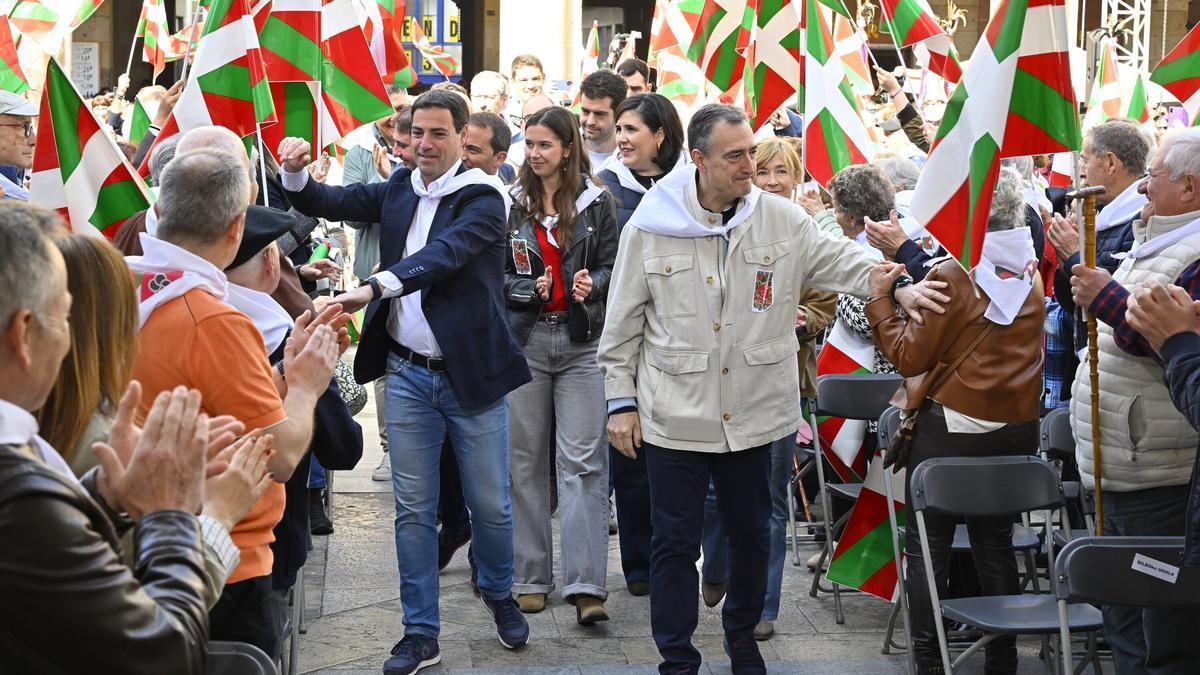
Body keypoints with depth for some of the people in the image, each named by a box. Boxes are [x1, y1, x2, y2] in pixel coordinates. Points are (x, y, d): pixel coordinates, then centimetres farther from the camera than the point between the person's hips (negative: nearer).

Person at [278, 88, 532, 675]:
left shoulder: (481, 198, -10)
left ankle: (499, 594, 36)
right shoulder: (399, 190, 9)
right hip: (408, 374, 4)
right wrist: (295, 171, -9)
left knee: (490, 504, 8)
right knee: (413, 510, 7)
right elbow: (325, 204, 13)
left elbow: (442, 255, -26)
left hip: (470, 372, -4)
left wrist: (374, 287, -39)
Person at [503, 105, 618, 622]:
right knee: (525, 459, 6)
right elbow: (494, 274, 8)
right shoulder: (512, 205, 7)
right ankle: (530, 577, 16)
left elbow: (613, 266, 5)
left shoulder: (597, 203, 4)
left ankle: (586, 584, -7)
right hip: (524, 340, 2)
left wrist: (593, 284, -16)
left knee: (582, 461, -6)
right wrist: (528, 290, -10)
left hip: (582, 340, -2)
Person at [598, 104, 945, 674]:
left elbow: (840, 260, 5)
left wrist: (898, 288, -12)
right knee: (676, 542, 4)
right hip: (674, 415, -2)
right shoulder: (650, 228, -5)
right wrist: (621, 401, -1)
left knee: (751, 535, 16)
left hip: (752, 413, 2)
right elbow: (623, 325, 1)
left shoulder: (781, 220, -1)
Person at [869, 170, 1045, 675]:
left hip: (953, 426, -6)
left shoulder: (951, 276, -14)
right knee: (996, 543, 15)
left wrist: (879, 297, -3)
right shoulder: (1030, 273, 5)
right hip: (1018, 425, 6)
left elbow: (910, 356, -11)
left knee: (928, 547, 4)